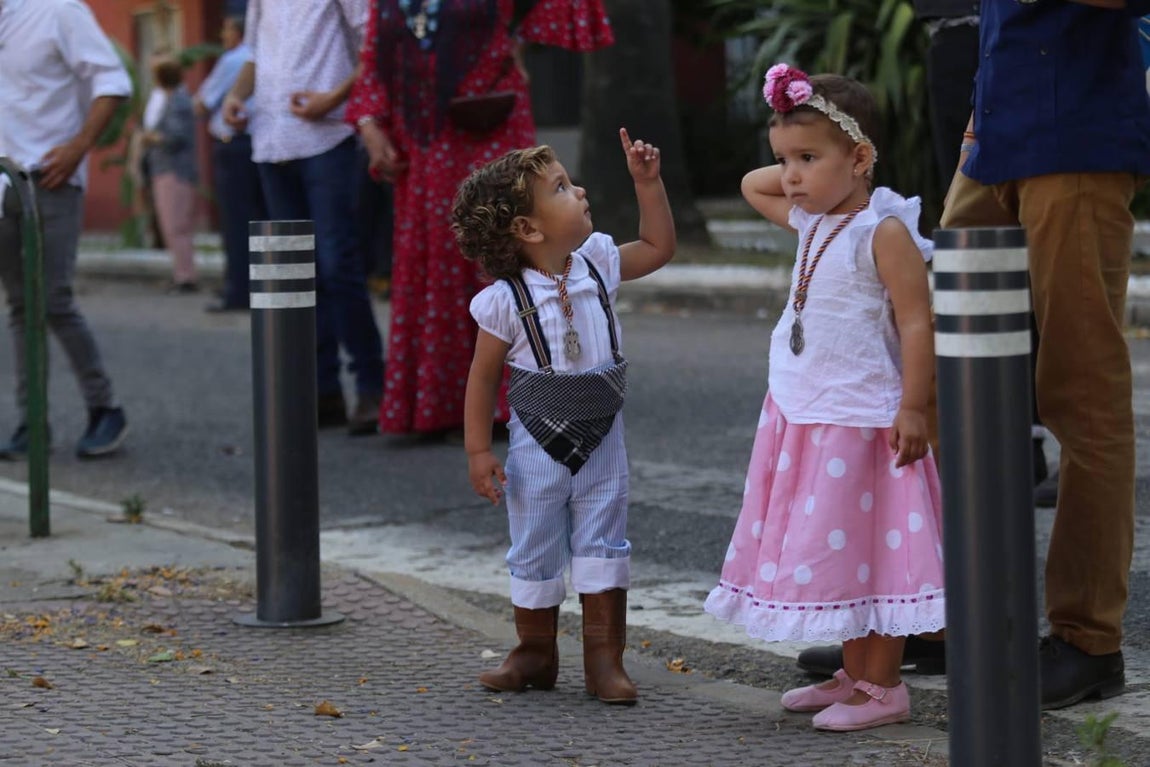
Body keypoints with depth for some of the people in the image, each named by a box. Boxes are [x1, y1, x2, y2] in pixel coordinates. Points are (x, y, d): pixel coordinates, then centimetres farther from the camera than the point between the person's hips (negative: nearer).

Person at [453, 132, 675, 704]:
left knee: (603, 549, 1)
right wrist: (478, 451, -10)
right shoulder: (505, 300, -14)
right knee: (535, 555, 9)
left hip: (602, 442, 3)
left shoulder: (597, 264, -1)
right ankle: (535, 655, 25)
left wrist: (647, 182, 4)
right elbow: (483, 377, -8)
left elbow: (658, 246, 14)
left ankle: (604, 661, 7)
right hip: (539, 446, -3)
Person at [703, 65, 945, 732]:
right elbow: (752, 186, 27)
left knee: (867, 548, -3)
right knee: (832, 552, 15)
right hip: (802, 418, 9)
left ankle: (884, 687, 4)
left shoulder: (883, 233, -15)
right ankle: (853, 676, 25)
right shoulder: (811, 222, 10)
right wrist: (801, 163, 12)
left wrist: (913, 408, -22)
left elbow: (917, 322, -18)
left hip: (860, 420, -9)